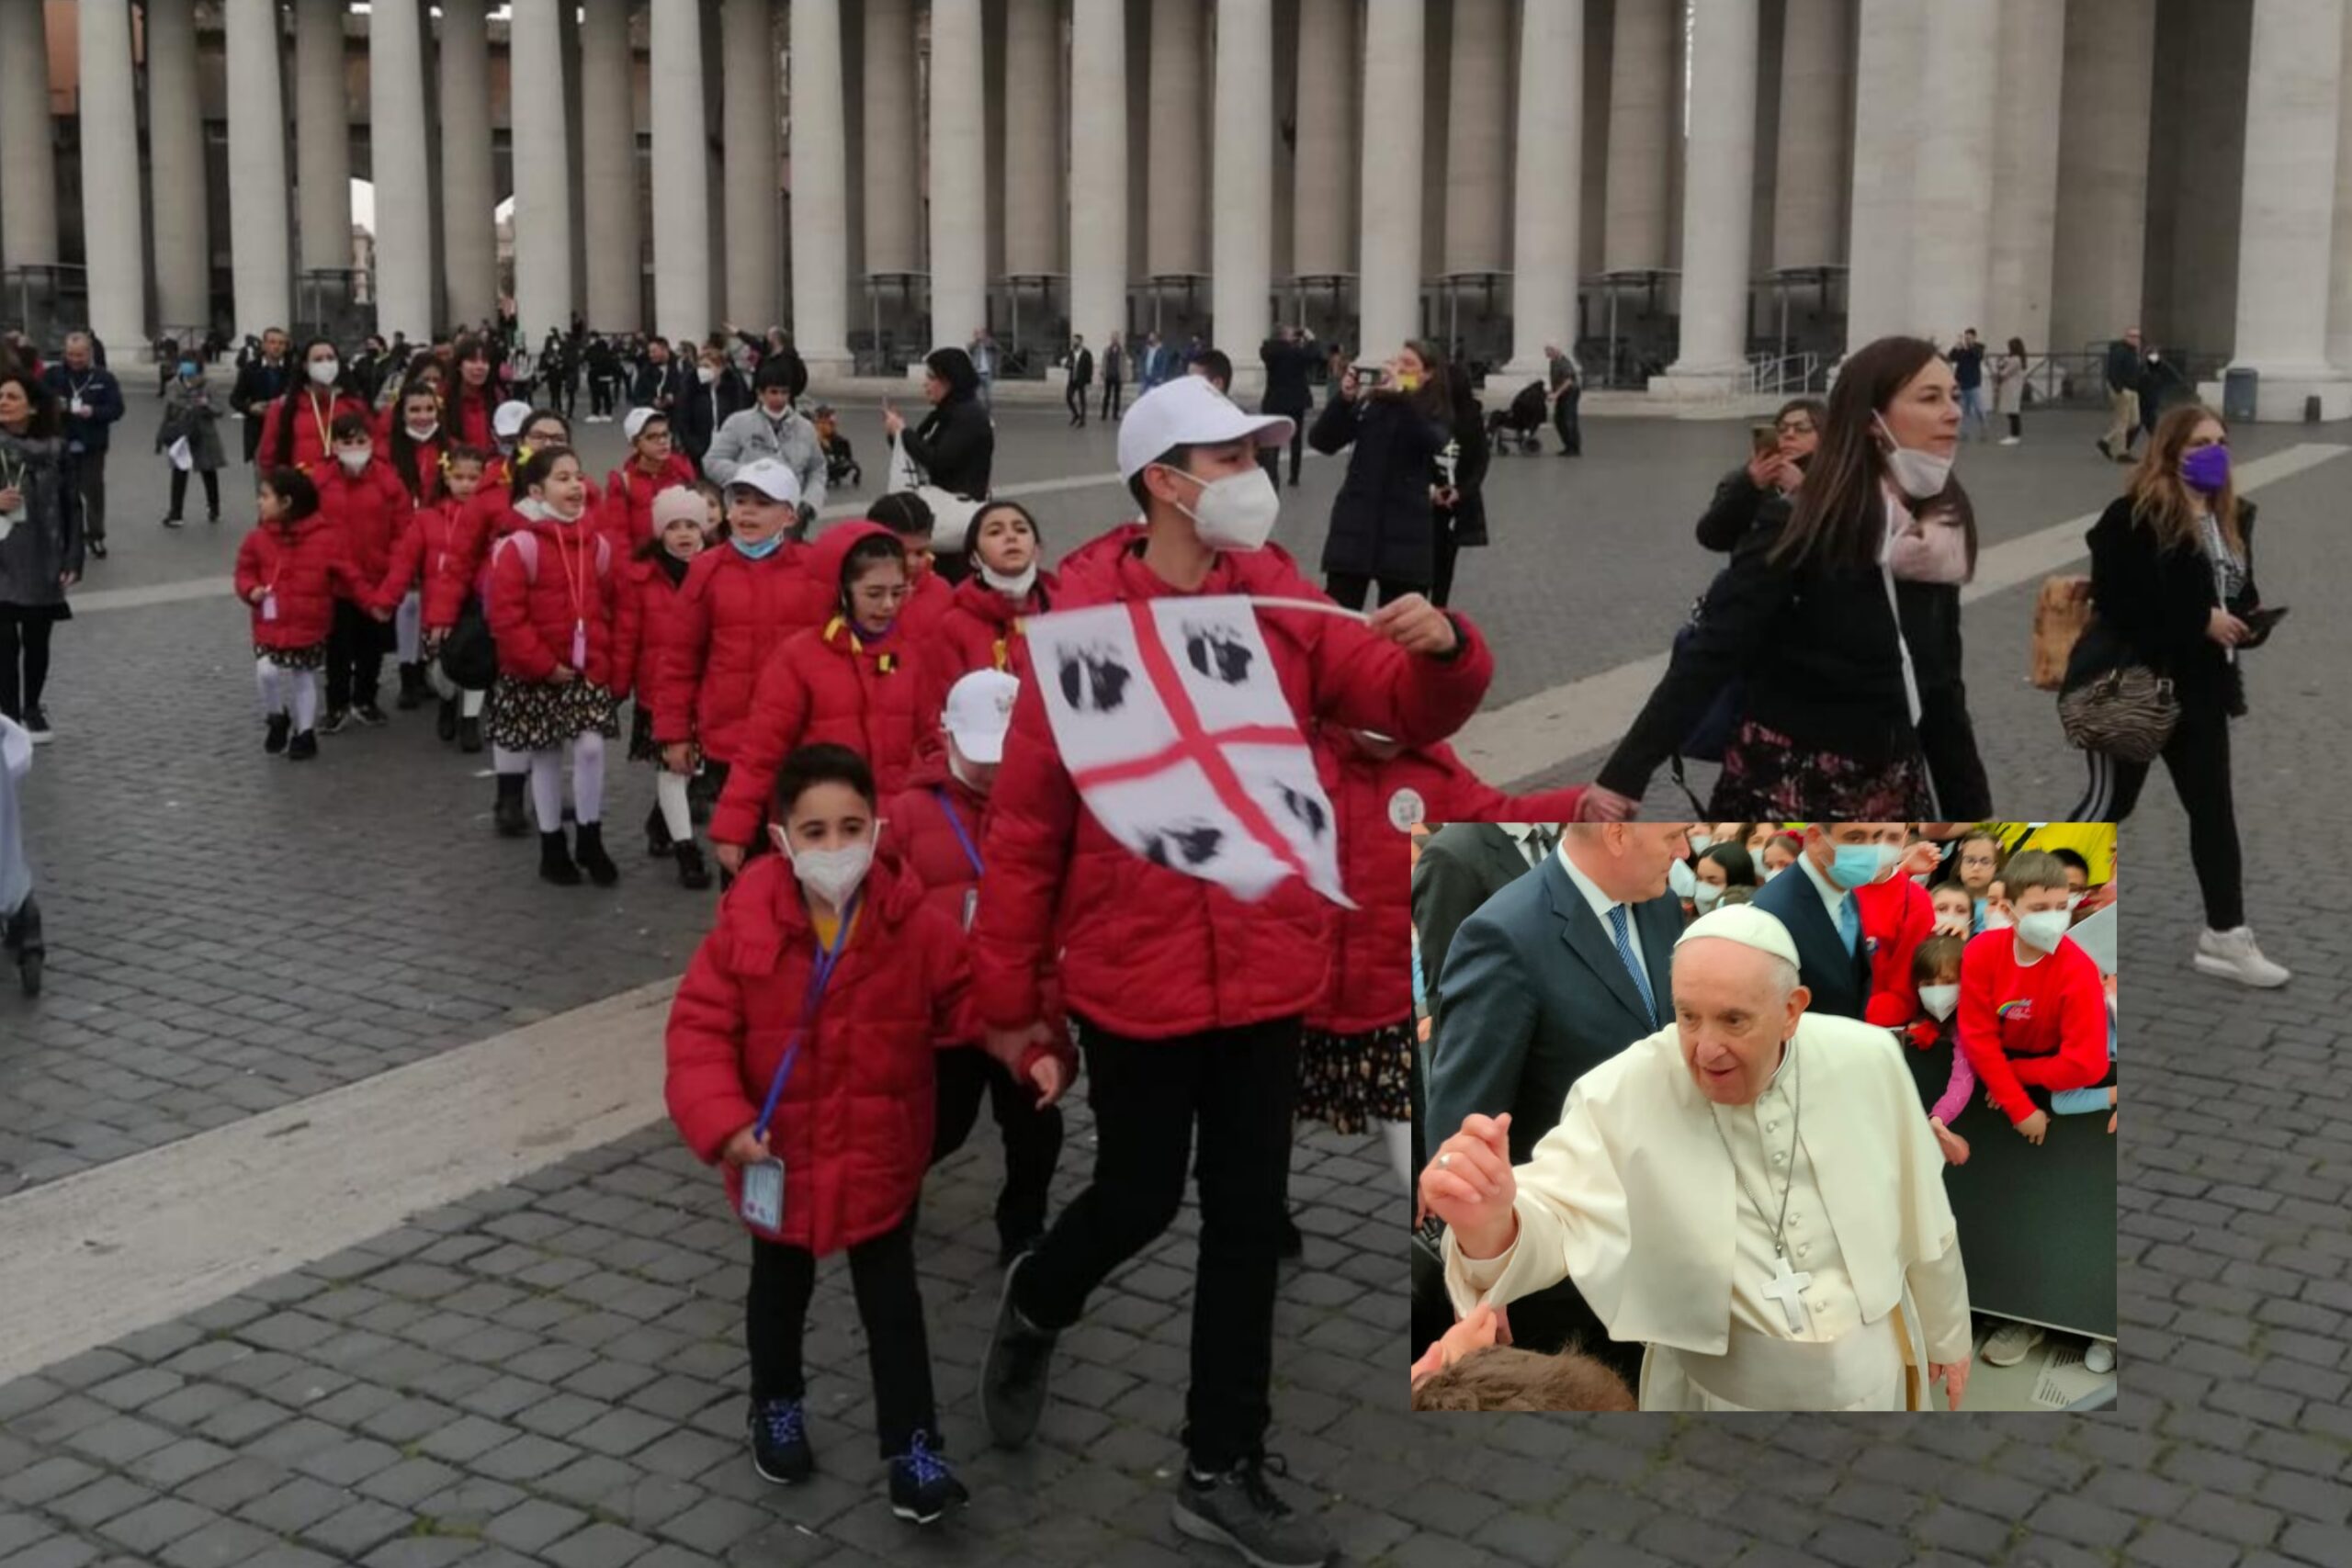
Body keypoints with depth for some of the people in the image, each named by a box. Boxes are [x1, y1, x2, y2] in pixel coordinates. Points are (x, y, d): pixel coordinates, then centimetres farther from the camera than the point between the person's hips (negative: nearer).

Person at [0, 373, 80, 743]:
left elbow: (71, 507, 2)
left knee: (37, 640, 11)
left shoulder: (54, 448, -1)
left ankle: (31, 709, 29)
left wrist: (72, 560, -2)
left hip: (43, 560, 1)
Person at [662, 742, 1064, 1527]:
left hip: (880, 1156, 0)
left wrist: (1029, 1050, -23)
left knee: (893, 1303, 8)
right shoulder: (747, 925, -17)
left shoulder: (916, 924, -15)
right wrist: (722, 1121, -26)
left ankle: (913, 1449, 19)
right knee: (781, 1290, 23)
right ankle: (776, 1406, 47)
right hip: (781, 1157, 1)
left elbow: (969, 996, -7)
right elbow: (699, 1028, -14)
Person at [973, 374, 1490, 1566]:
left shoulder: (1281, 601, 0)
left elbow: (1410, 710, 2)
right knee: (1139, 1199, 9)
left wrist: (1443, 650, -21)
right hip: (1134, 971, -4)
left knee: (1247, 1217, 11)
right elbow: (1025, 821, -8)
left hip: (1264, 964, 4)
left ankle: (1222, 1472, 25)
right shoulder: (1083, 621, -12)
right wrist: (1007, 992, -5)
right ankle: (1032, 1311, 44)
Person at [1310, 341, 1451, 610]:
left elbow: (1432, 443, -21)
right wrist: (1345, 399, -13)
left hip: (1405, 530, -1)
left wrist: (1401, 395, -25)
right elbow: (1321, 442, 0)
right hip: (1355, 524, 1)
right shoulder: (1369, 403, 6)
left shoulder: (1435, 415, 3)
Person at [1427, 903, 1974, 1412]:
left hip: (1871, 1377, 2)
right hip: (1722, 1396, -2)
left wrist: (1946, 1335, 14)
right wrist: (1489, 1224, -54)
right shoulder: (1621, 1098, -21)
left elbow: (1922, 1217, 1)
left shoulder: (1867, 1062, -13)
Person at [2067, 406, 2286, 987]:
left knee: (2214, 807, 9)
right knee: (2111, 801, 5)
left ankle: (2224, 935, 16)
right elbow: (2116, 601, -24)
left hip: (2199, 687, 7)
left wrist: (2247, 615, -4)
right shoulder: (2133, 517, -17)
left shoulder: (2233, 518, 8)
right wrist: (2201, 621, -22)